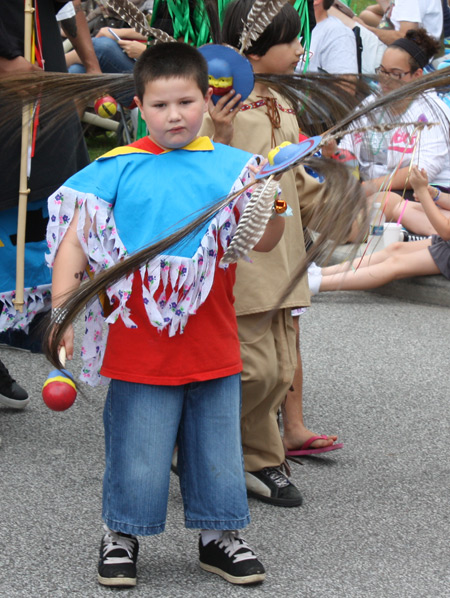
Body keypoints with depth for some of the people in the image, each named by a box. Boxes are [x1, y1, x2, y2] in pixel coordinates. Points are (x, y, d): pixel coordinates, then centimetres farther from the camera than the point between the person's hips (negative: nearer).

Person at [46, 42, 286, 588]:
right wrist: (62, 309, -14)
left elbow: (263, 242, 1)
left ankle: (219, 535, 31)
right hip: (140, 344, -2)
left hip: (212, 345, 2)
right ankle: (121, 535, 26)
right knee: (137, 452, 6)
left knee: (217, 445, 14)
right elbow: (75, 238, -5)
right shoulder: (117, 169, -5)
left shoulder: (232, 167, 1)